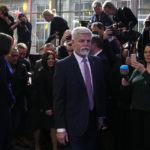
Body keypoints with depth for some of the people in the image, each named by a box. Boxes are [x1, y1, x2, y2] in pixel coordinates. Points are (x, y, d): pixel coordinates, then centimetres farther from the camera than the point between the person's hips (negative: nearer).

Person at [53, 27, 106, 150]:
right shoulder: (63, 65, -9)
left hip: (93, 121, 5)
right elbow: (58, 99, -10)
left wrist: (101, 116, 12)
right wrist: (60, 128, -12)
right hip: (74, 124, -5)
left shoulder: (97, 62, 7)